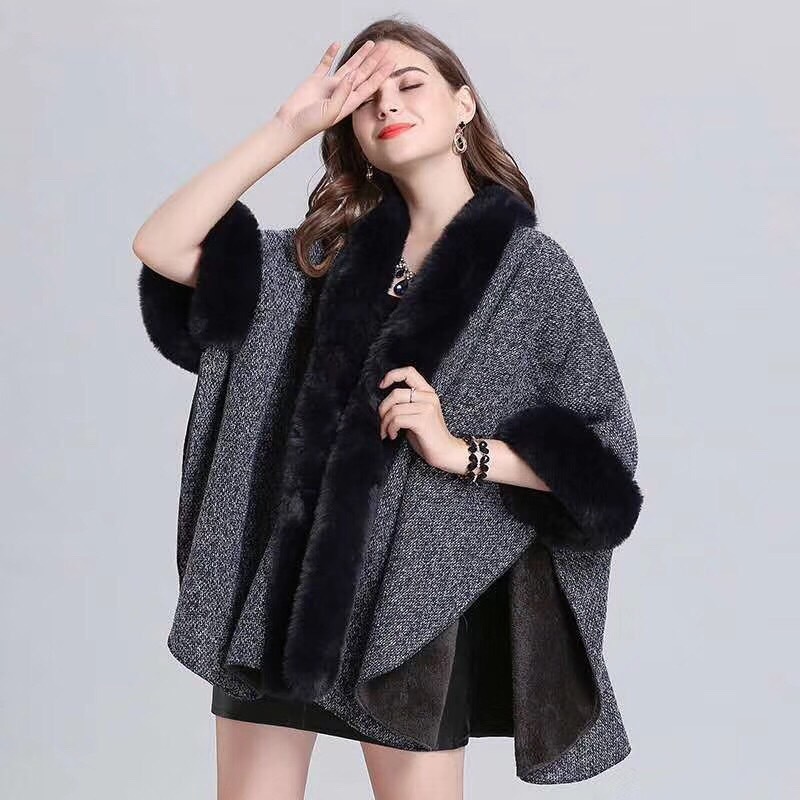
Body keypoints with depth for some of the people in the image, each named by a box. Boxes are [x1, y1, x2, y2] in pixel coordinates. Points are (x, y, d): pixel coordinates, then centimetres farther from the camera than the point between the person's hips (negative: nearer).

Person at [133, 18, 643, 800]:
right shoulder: (332, 250, 9)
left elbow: (598, 456, -3)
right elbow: (162, 246, 1)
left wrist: (458, 452, -17)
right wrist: (289, 126, -1)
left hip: (414, 579, -3)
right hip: (281, 565, 4)